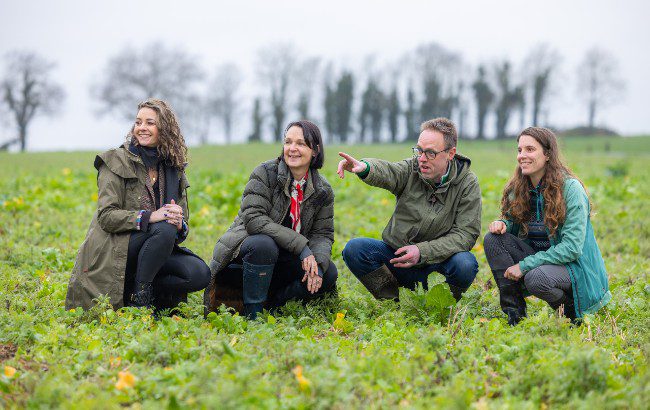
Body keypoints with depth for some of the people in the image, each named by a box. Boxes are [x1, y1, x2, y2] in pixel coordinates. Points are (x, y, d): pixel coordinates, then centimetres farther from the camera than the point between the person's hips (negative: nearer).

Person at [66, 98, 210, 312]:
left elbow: (183, 223, 10)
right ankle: (139, 298, -18)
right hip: (113, 251, -5)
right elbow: (106, 216, -12)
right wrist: (148, 217, -27)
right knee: (164, 229, -32)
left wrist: (180, 224, -16)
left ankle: (134, 289, -4)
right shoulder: (116, 162, -2)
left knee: (200, 274, -20)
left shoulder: (173, 169, 13)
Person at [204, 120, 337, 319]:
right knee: (263, 244, -37)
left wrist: (318, 263, -24)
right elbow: (253, 219, -24)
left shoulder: (323, 191, 1)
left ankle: (269, 302, -6)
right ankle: (252, 313, -22)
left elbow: (323, 233, 0)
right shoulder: (265, 173, -13)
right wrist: (301, 246, -29)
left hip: (282, 258, 5)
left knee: (328, 274, -16)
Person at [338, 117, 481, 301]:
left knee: (465, 264, -34)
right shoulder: (411, 169, -6)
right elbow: (386, 172, -29)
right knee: (354, 249, -21)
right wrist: (364, 167, -55)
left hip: (437, 258, -2)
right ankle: (394, 301, -2)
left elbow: (466, 233, -15)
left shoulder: (467, 183, -8)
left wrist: (423, 251, -27)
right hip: (397, 252, 2)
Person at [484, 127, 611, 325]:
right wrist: (503, 224, -13)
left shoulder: (570, 188, -17)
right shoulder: (518, 188, 2)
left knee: (536, 278, -37)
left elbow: (572, 247, -22)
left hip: (575, 266, -7)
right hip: (540, 259, 7)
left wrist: (524, 265, -24)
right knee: (493, 239, -14)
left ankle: (572, 308, -4)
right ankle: (514, 313, -9)